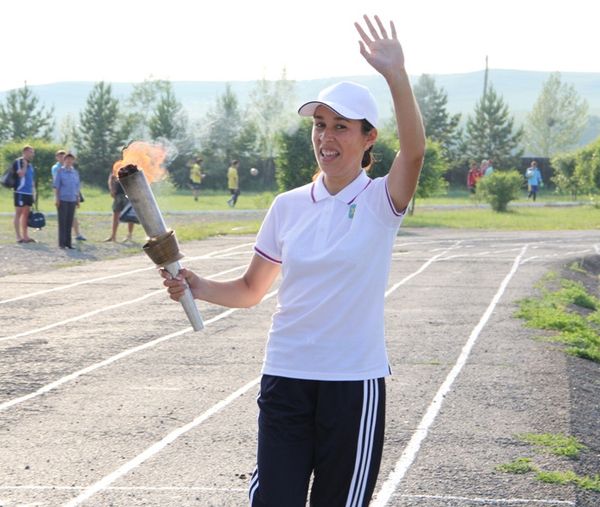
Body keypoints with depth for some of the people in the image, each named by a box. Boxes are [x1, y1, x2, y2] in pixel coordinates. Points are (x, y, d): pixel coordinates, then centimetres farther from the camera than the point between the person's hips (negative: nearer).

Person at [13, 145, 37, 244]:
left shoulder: (30, 164, 17)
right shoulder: (18, 162, -7)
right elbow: (21, 174, -21)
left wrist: (33, 193, 18)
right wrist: (24, 164, -14)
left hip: (29, 193, 8)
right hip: (20, 192, -8)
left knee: (26, 214, 10)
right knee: (18, 213, -3)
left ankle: (25, 236, 15)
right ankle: (19, 237, -3)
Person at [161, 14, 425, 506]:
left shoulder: (381, 200, -4)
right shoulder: (288, 206, 7)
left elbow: (414, 151, -26)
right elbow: (251, 290, 15)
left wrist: (396, 74, -37)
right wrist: (197, 286, -4)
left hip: (354, 382, -2)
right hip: (286, 377, 3)